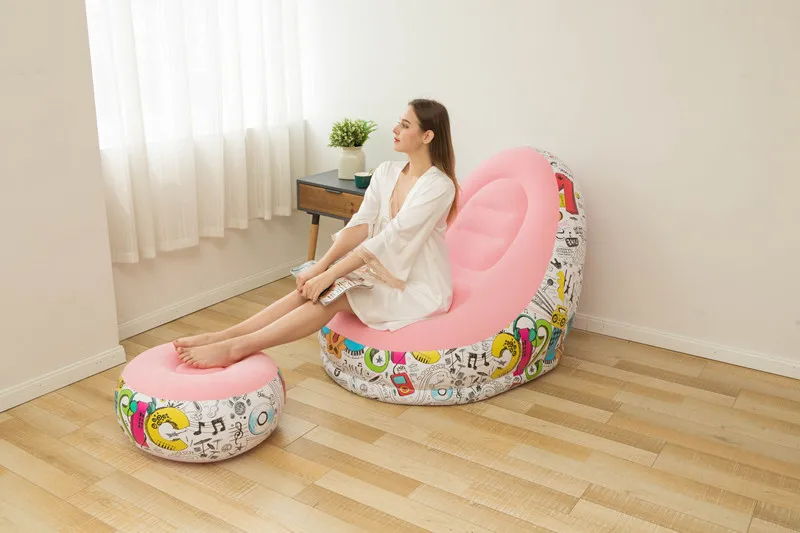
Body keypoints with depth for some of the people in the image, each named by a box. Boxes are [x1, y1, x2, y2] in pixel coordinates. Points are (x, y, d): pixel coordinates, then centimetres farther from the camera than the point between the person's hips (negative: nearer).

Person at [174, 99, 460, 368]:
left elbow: (389, 239, -25)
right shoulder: (386, 172, 4)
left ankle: (236, 347, -28)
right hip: (382, 272, 6)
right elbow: (360, 225, -4)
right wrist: (320, 267, -18)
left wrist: (329, 275, -26)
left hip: (419, 288, -6)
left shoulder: (438, 186, -20)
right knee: (313, 288, -17)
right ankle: (224, 336, -21)